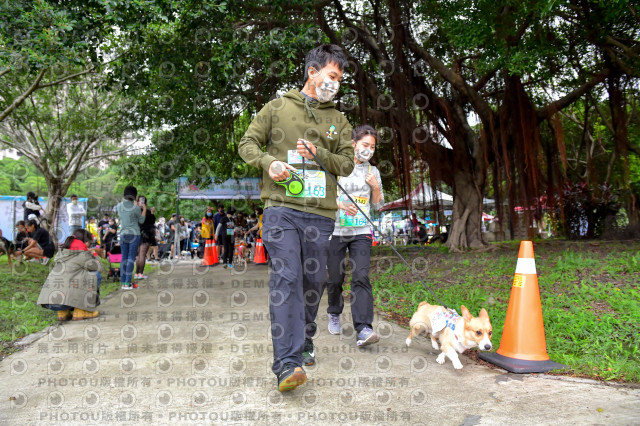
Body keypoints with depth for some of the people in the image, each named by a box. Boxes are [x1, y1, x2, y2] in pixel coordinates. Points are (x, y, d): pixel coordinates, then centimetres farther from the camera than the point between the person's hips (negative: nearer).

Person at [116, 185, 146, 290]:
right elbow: (141, 221, 3)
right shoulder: (136, 208, -11)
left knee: (124, 259, 9)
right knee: (131, 259, -2)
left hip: (122, 234, 5)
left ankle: (123, 282, 11)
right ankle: (127, 283, -4)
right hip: (134, 234, -5)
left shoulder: (119, 206, 3)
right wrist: (144, 209, 13)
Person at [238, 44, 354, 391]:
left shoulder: (338, 120, 18)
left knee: (313, 281, 9)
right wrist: (268, 162, -11)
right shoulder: (278, 107, 10)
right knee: (286, 278, -14)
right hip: (281, 208, -3)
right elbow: (247, 143, 10)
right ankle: (287, 362, -17)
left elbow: (347, 164, 13)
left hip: (320, 213, 4)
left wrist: (319, 154, -6)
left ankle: (304, 339, 32)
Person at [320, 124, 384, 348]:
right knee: (335, 278, 6)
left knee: (361, 277, -13)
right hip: (336, 230, -1)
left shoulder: (372, 171, 11)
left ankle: (363, 329, -20)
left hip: (361, 232, 2)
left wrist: (375, 187, -3)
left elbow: (378, 205, 16)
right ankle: (334, 314, 34)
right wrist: (341, 205, -19)